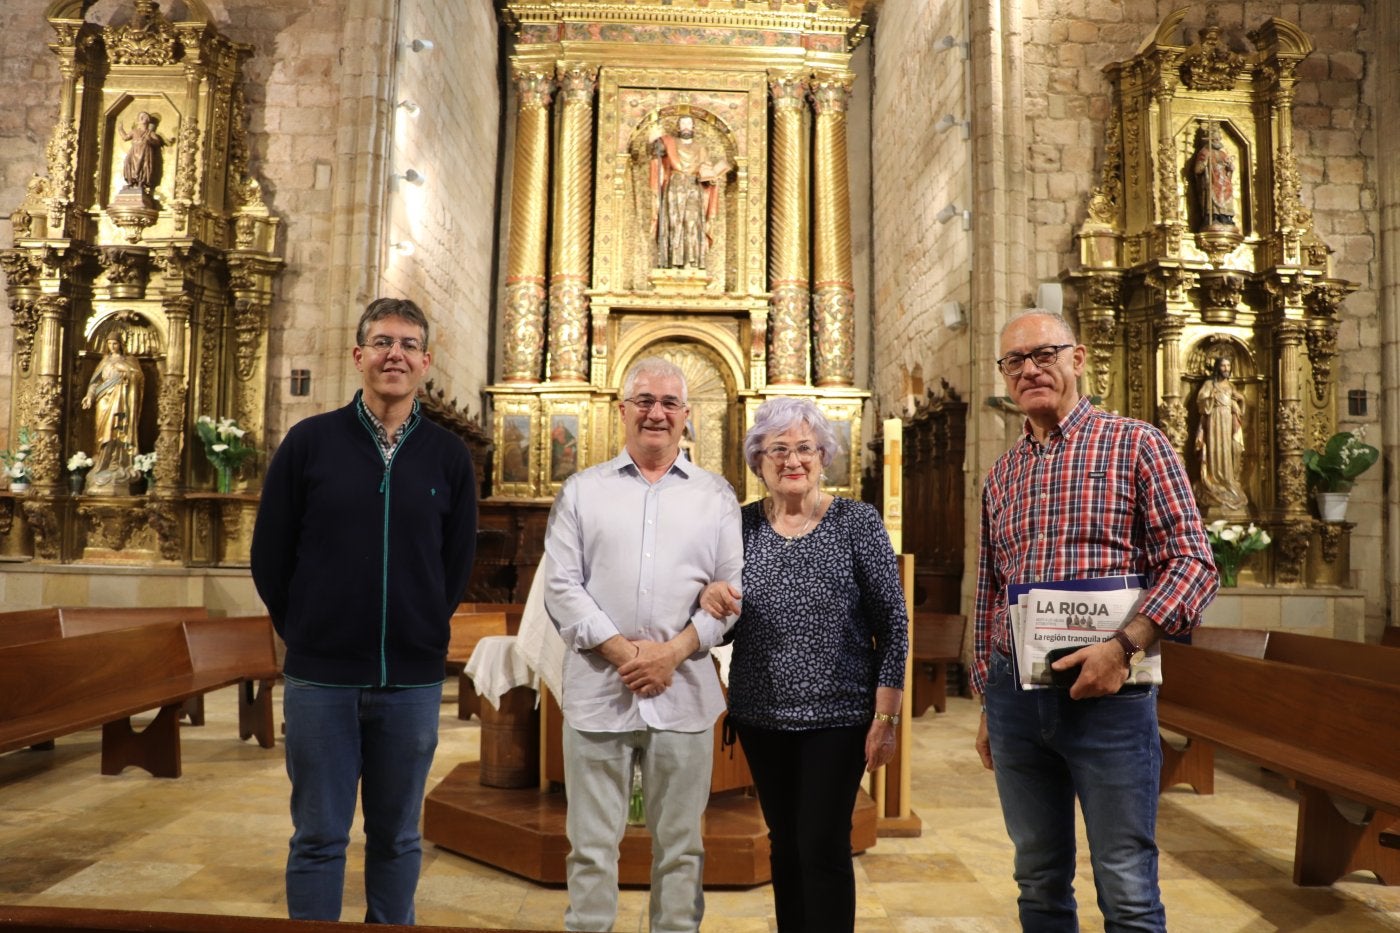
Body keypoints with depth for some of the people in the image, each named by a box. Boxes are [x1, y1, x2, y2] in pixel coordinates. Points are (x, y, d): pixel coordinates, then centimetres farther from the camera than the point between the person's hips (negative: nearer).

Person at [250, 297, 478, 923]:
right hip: (320, 677, -1)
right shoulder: (309, 442, -1)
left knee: (397, 838, 14)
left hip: (413, 680, 1)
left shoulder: (449, 456, 2)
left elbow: (457, 564, 8)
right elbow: (269, 554, 4)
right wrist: (306, 633, 7)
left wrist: (420, 634, 7)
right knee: (318, 838, 10)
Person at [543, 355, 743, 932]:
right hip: (597, 688, 0)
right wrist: (620, 650, -11)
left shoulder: (716, 495, 8)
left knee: (680, 842, 11)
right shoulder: (582, 490, 8)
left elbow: (734, 585, 3)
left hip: (684, 692, 1)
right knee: (591, 842, 8)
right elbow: (562, 585, 0)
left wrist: (674, 650, -10)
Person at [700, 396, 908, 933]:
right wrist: (708, 595, -13)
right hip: (761, 715, 4)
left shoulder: (858, 523, -7)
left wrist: (886, 716, -10)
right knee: (784, 845, 15)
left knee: (823, 849, 0)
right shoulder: (741, 525, 2)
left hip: (836, 715, -3)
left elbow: (892, 623, -6)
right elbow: (719, 618, 10)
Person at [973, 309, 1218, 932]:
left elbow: (1193, 561, -7)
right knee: (1039, 883, 14)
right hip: (1014, 695, 5)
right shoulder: (1001, 476, 13)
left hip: (1109, 693, -4)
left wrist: (1122, 645, -20)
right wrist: (987, 702, 16)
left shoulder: (1136, 445, -1)